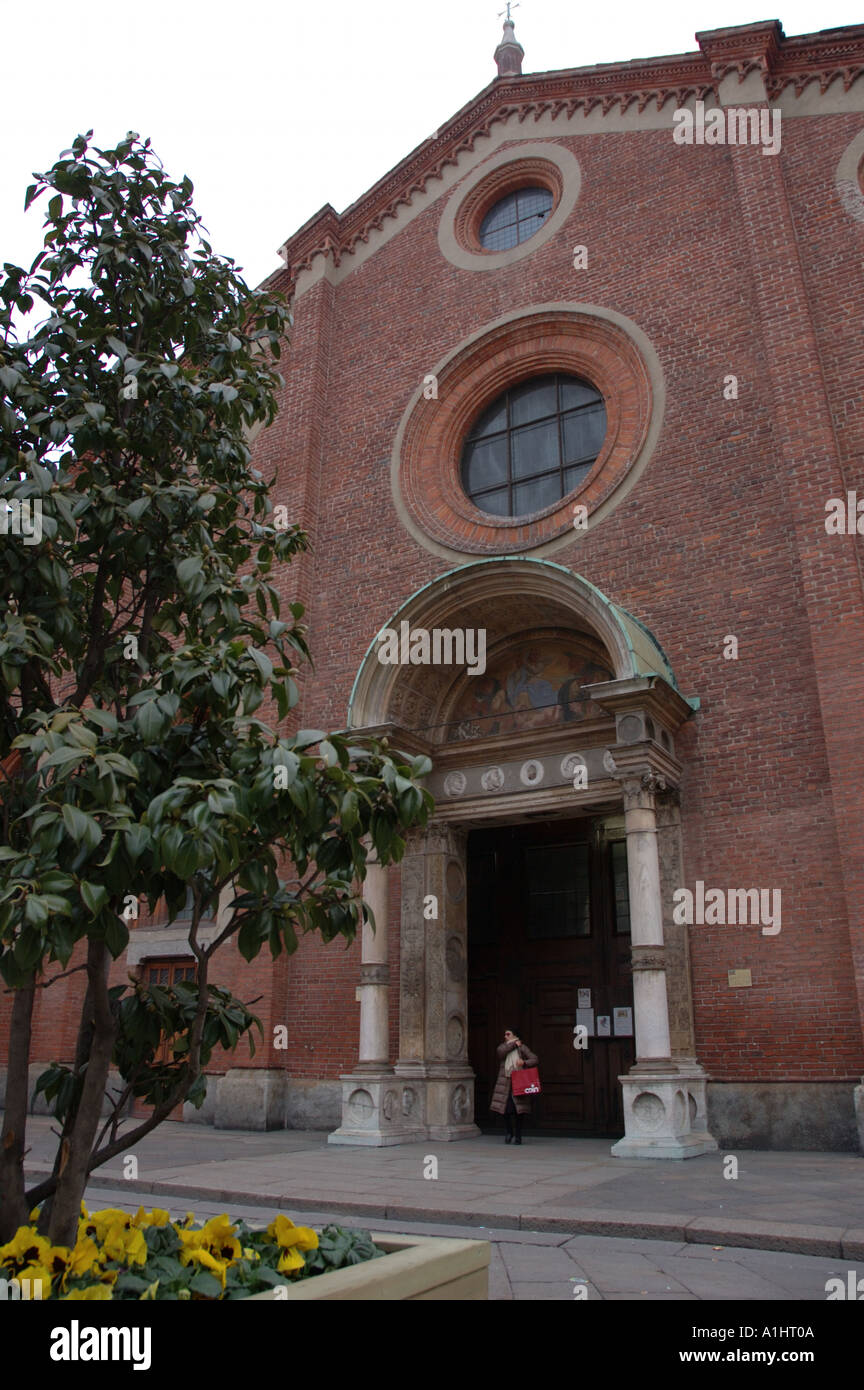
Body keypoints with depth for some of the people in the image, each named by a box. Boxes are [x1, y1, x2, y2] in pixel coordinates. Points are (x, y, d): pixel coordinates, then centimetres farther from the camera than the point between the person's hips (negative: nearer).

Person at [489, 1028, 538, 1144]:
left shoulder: (522, 1048, 5)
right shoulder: (503, 1046, 12)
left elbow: (534, 1059, 0)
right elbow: (501, 1051, -12)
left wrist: (524, 1062, -17)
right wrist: (514, 1044, -6)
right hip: (505, 1082, 2)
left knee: (519, 1109, -3)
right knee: (505, 1109, -4)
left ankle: (518, 1135, 12)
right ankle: (509, 1132, 19)